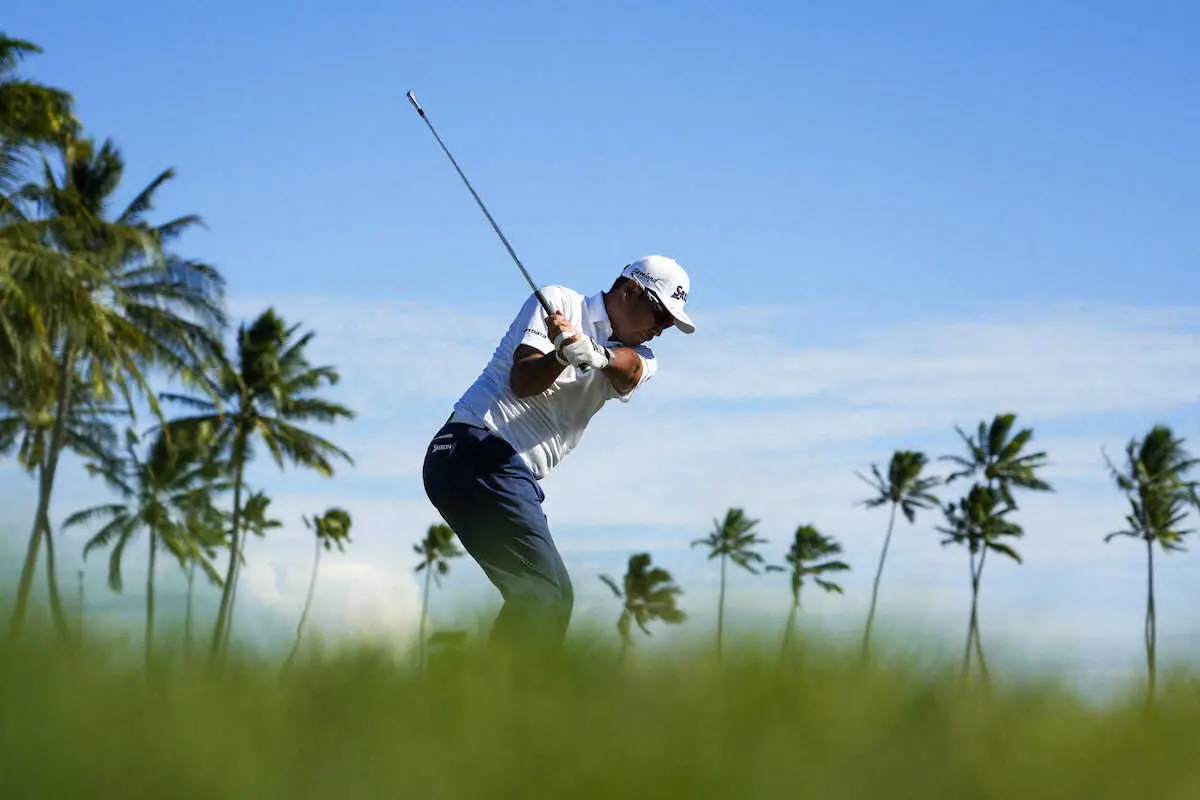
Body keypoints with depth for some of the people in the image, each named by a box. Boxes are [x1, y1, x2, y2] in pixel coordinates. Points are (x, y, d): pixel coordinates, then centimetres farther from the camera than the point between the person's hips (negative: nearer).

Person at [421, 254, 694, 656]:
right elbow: (522, 381, -14)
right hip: (477, 453, -9)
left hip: (515, 477, 9)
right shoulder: (558, 303, 0)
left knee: (535, 598, 15)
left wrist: (599, 355, -33)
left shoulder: (640, 358, 16)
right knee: (548, 596, -15)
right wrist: (563, 355, -34)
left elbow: (629, 371, -10)